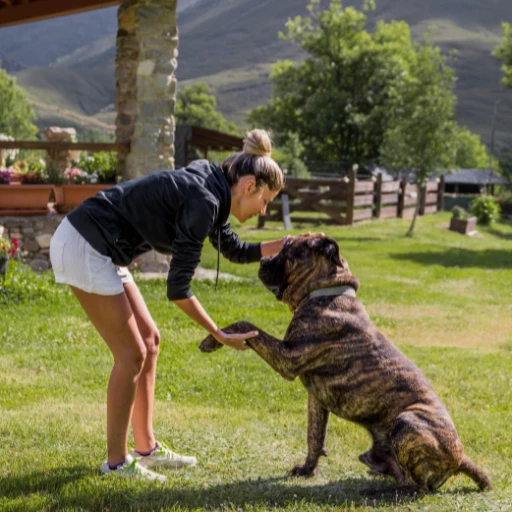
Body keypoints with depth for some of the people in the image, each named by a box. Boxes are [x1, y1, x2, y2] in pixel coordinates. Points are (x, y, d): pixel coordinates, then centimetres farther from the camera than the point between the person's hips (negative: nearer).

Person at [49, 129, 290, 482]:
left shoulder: (207, 192, 9)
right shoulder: (203, 201, -19)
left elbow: (237, 251, 25)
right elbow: (178, 289, -20)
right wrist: (220, 336, -13)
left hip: (95, 248, 10)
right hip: (84, 248, -10)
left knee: (149, 341, 13)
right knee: (131, 353, -4)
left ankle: (147, 448, 22)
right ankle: (117, 461, 8)